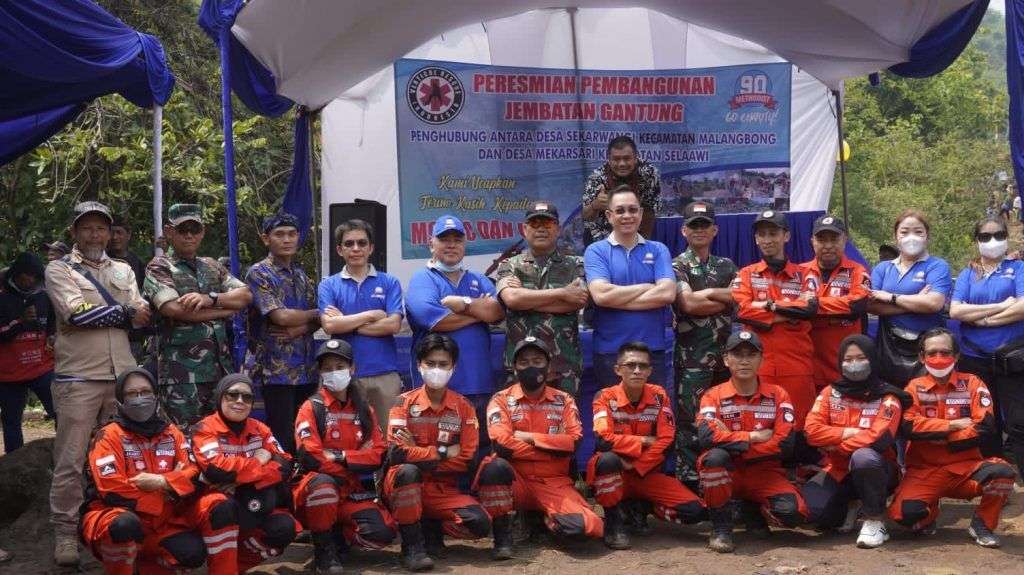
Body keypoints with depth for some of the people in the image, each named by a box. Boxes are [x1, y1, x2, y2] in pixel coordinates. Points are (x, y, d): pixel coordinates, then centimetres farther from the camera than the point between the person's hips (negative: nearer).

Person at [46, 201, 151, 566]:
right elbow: (76, 313, -15)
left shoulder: (123, 270, 17)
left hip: (123, 376, 5)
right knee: (70, 461, -2)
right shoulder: (59, 269, 2)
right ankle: (65, 533, 7)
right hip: (78, 378, -4)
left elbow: (141, 318, 6)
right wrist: (124, 312, -4)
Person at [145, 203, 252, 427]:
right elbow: (175, 309, -14)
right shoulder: (159, 267, 3)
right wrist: (227, 309, -4)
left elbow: (246, 295, 5)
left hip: (221, 366, 5)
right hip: (182, 372, -5)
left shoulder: (212, 266, 19)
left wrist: (210, 298, -13)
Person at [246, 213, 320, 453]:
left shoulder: (302, 275, 16)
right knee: (283, 440, -7)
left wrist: (300, 329, -12)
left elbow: (317, 320, 10)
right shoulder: (258, 274, -4)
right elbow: (281, 316, -15)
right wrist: (315, 314, 0)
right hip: (276, 370, -6)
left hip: (306, 368, 6)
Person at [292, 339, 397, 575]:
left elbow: (377, 455, -1)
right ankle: (323, 548, -17)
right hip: (315, 487, -3)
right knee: (322, 483, -40)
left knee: (383, 533, -22)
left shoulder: (364, 410, 9)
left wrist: (341, 456, -13)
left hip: (351, 492, 3)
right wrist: (349, 470, -8)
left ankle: (336, 536, 8)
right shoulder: (312, 408, -5)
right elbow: (310, 458, -16)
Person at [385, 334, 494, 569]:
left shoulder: (463, 407, 2)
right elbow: (396, 453, -18)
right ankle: (412, 545, -21)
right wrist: (443, 452, -14)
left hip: (444, 490, 2)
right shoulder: (405, 402, -4)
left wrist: (420, 457, -12)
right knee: (406, 470, -37)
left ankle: (431, 528, 6)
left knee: (480, 524, -24)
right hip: (407, 486, -2)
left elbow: (467, 460, -6)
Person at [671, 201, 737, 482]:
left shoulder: (726, 266, 17)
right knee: (689, 423, -4)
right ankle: (688, 480, 2)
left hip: (725, 354, 5)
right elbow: (688, 304, -14)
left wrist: (707, 292, -9)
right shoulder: (677, 266, 1)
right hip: (692, 358, -5)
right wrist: (724, 298, -4)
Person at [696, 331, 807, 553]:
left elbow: (785, 443, -13)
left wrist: (733, 444, -16)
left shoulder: (778, 395, 1)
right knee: (715, 456, -36)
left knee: (793, 513, -26)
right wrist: (753, 437, -19)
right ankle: (720, 528, -15)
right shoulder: (714, 396, -3)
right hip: (727, 473, -1)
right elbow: (707, 436, -23)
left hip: (765, 473, 1)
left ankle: (754, 510, 12)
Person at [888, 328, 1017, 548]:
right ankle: (928, 514, 11)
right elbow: (909, 425, -10)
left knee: (1002, 472, -31)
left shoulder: (971, 383, 6)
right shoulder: (915, 387, 7)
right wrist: (955, 425, -12)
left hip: (966, 466, 1)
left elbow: (985, 425, -9)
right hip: (924, 469, 0)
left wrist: (933, 435, -11)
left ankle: (982, 524, -2)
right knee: (904, 512, -28)